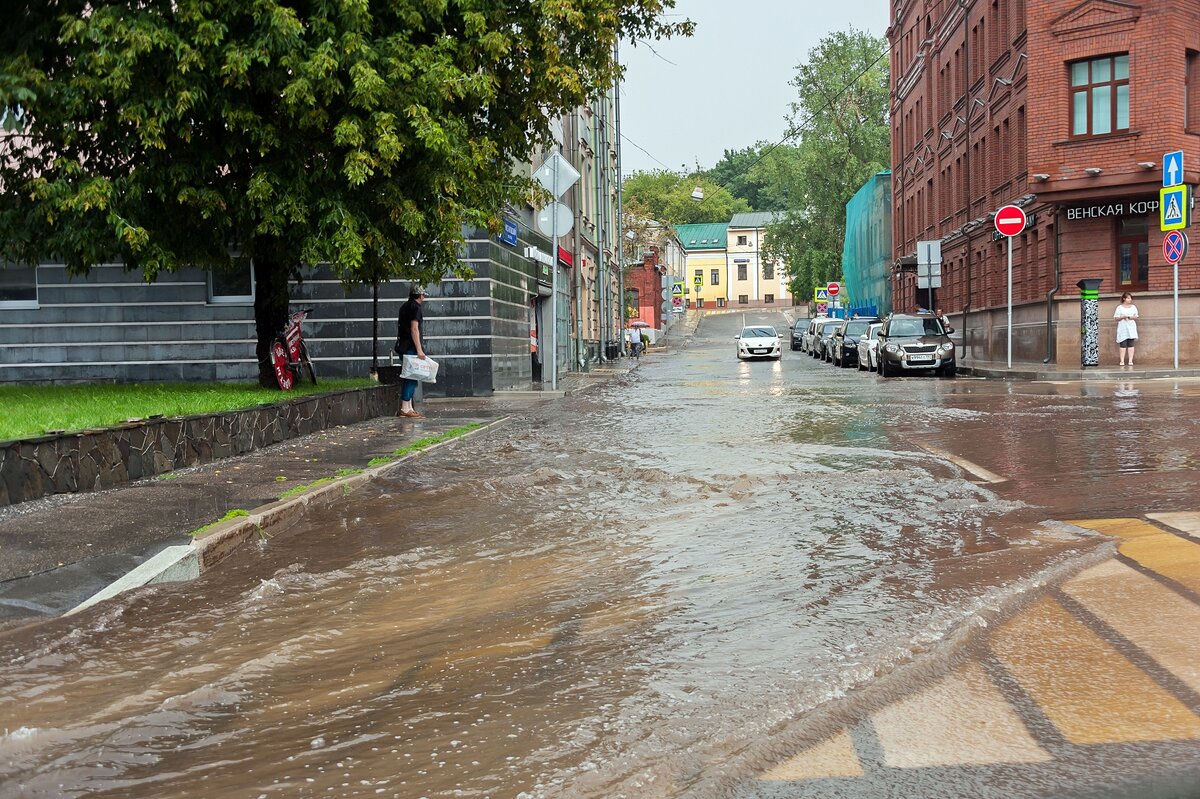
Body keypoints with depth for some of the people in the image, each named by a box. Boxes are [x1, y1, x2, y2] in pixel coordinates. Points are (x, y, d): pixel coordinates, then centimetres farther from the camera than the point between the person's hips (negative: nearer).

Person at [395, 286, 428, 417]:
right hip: (411, 347, -9)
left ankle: (409, 408, 15)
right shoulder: (415, 307, -10)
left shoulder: (404, 307, 18)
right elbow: (414, 329, -18)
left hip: (403, 346, 9)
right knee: (411, 377, -8)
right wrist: (419, 350, -21)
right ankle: (405, 409, -11)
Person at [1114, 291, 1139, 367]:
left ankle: (1130, 360, -1)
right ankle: (1122, 361, -4)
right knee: (1123, 345, -6)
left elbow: (1136, 317, 8)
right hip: (1122, 329, -2)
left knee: (1131, 345, -1)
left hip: (1131, 328, 2)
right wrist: (1122, 317, -17)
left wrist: (1131, 317, -12)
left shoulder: (1133, 307, 11)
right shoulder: (1119, 308, 3)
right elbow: (1116, 318, 0)